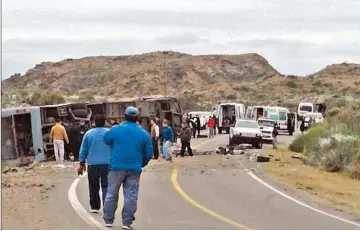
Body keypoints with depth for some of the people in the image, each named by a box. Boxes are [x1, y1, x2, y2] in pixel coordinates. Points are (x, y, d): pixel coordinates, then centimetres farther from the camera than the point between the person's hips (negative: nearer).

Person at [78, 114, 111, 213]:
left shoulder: (88, 134, 1)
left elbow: (83, 150, 6)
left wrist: (82, 164, 13)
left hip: (92, 164, 1)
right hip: (107, 163, -1)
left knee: (94, 187, 10)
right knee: (106, 186, 1)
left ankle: (94, 207, 14)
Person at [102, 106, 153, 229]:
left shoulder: (116, 129, -6)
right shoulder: (144, 134, -1)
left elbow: (106, 140, 12)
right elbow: (148, 154, 2)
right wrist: (141, 164, 17)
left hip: (117, 167, -1)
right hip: (134, 169, 1)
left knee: (111, 194, 11)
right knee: (131, 196, 6)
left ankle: (108, 220, 14)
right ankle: (127, 222, 5)